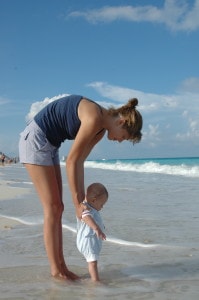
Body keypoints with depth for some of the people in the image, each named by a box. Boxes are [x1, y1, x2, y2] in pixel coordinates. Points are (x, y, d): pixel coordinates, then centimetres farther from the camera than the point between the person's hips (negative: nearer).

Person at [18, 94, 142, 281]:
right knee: (52, 208, -7)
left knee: (57, 208, 8)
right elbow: (71, 161, -23)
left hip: (49, 145, 10)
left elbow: (79, 162, 6)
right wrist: (77, 203, -17)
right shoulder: (94, 118, -25)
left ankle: (61, 266, 14)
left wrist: (82, 198, 2)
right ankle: (55, 269, 3)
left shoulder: (101, 128, 4)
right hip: (35, 141, -10)